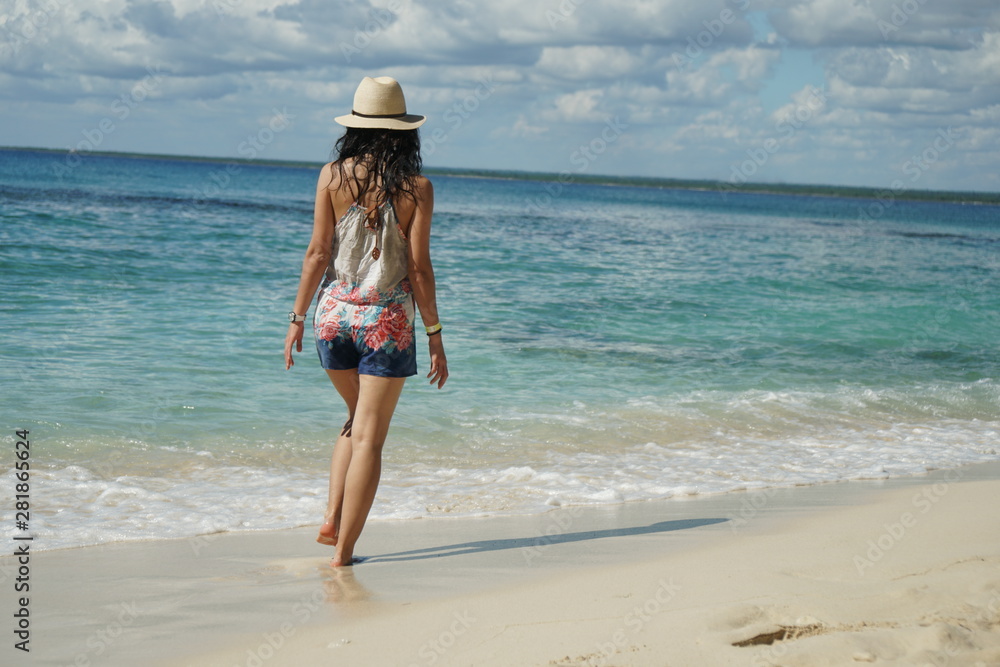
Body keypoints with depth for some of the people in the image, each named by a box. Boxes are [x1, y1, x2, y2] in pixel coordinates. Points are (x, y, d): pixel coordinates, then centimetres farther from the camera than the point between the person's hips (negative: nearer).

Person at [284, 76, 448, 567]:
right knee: (369, 437, 3)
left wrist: (297, 318, 5)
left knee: (357, 420, 24)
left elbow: (318, 253, -3)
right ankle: (343, 550, 2)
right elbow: (419, 267, -7)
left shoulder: (332, 176, -2)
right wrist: (434, 335, 0)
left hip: (335, 313, 3)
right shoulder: (417, 189, -6)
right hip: (387, 322, -3)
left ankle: (331, 519, 13)